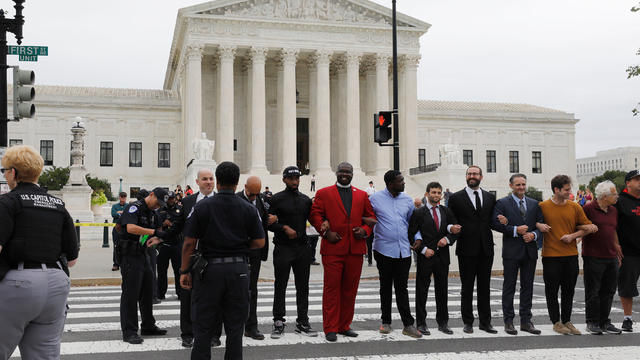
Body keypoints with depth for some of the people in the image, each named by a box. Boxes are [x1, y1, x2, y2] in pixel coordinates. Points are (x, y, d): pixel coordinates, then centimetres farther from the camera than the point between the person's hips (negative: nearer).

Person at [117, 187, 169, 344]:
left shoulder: (151, 213, 15)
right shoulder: (134, 207, -13)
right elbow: (131, 228, -30)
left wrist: (155, 239, 1)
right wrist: (154, 232, -30)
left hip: (143, 255, 9)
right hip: (130, 256, -9)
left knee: (147, 291, 14)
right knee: (130, 294, -5)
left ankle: (148, 326, 26)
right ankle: (129, 332, 1)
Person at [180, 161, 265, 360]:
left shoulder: (202, 206, -4)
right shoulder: (249, 209, 0)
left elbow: (189, 243, -5)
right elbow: (259, 242, 0)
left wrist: (184, 271, 3)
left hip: (209, 269, -1)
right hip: (238, 269, 1)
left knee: (203, 325, 8)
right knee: (235, 325, 11)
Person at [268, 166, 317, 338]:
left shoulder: (306, 200, 12)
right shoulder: (277, 199, -1)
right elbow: (269, 222, -3)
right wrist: (285, 228, -16)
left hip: (302, 247, 4)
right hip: (283, 248, -4)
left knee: (303, 287, 8)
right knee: (280, 287, 3)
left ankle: (302, 322, 17)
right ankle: (278, 322, 12)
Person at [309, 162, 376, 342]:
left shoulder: (362, 195, 15)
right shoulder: (323, 193, 6)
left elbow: (371, 217, 17)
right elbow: (314, 215, 1)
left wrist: (365, 230, -2)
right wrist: (326, 232, -10)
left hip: (355, 249, 3)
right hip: (333, 248, -3)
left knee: (350, 289, 8)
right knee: (331, 288, -2)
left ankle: (344, 325, 20)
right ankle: (330, 328, 5)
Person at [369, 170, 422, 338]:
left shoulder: (407, 200, 9)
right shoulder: (375, 198, -2)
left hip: (403, 250, 2)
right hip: (384, 250, -2)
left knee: (402, 288, 4)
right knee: (385, 287, 9)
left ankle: (408, 324, 7)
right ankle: (386, 322, 20)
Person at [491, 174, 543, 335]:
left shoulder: (534, 204, 12)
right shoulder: (502, 203, -1)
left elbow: (541, 224, 11)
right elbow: (496, 223, -10)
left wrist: (534, 234, -8)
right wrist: (515, 230, -15)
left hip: (530, 251, 4)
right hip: (511, 251, -4)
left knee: (527, 287, 9)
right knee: (509, 287, 2)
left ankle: (526, 321, 16)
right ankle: (508, 321, 8)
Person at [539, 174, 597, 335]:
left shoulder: (575, 207, 6)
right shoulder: (543, 206, -3)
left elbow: (586, 228, 10)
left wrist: (572, 236, -4)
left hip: (571, 255, 3)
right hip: (551, 255, -3)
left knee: (569, 290, 9)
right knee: (552, 290, 3)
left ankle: (567, 321, 21)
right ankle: (556, 322, 14)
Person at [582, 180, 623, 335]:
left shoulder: (613, 211, 14)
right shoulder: (588, 209, -8)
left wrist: (617, 247, 23)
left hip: (611, 258, 7)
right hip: (593, 257, -6)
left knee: (608, 291, 10)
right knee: (593, 292, 1)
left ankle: (604, 322, 20)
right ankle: (592, 322, 11)